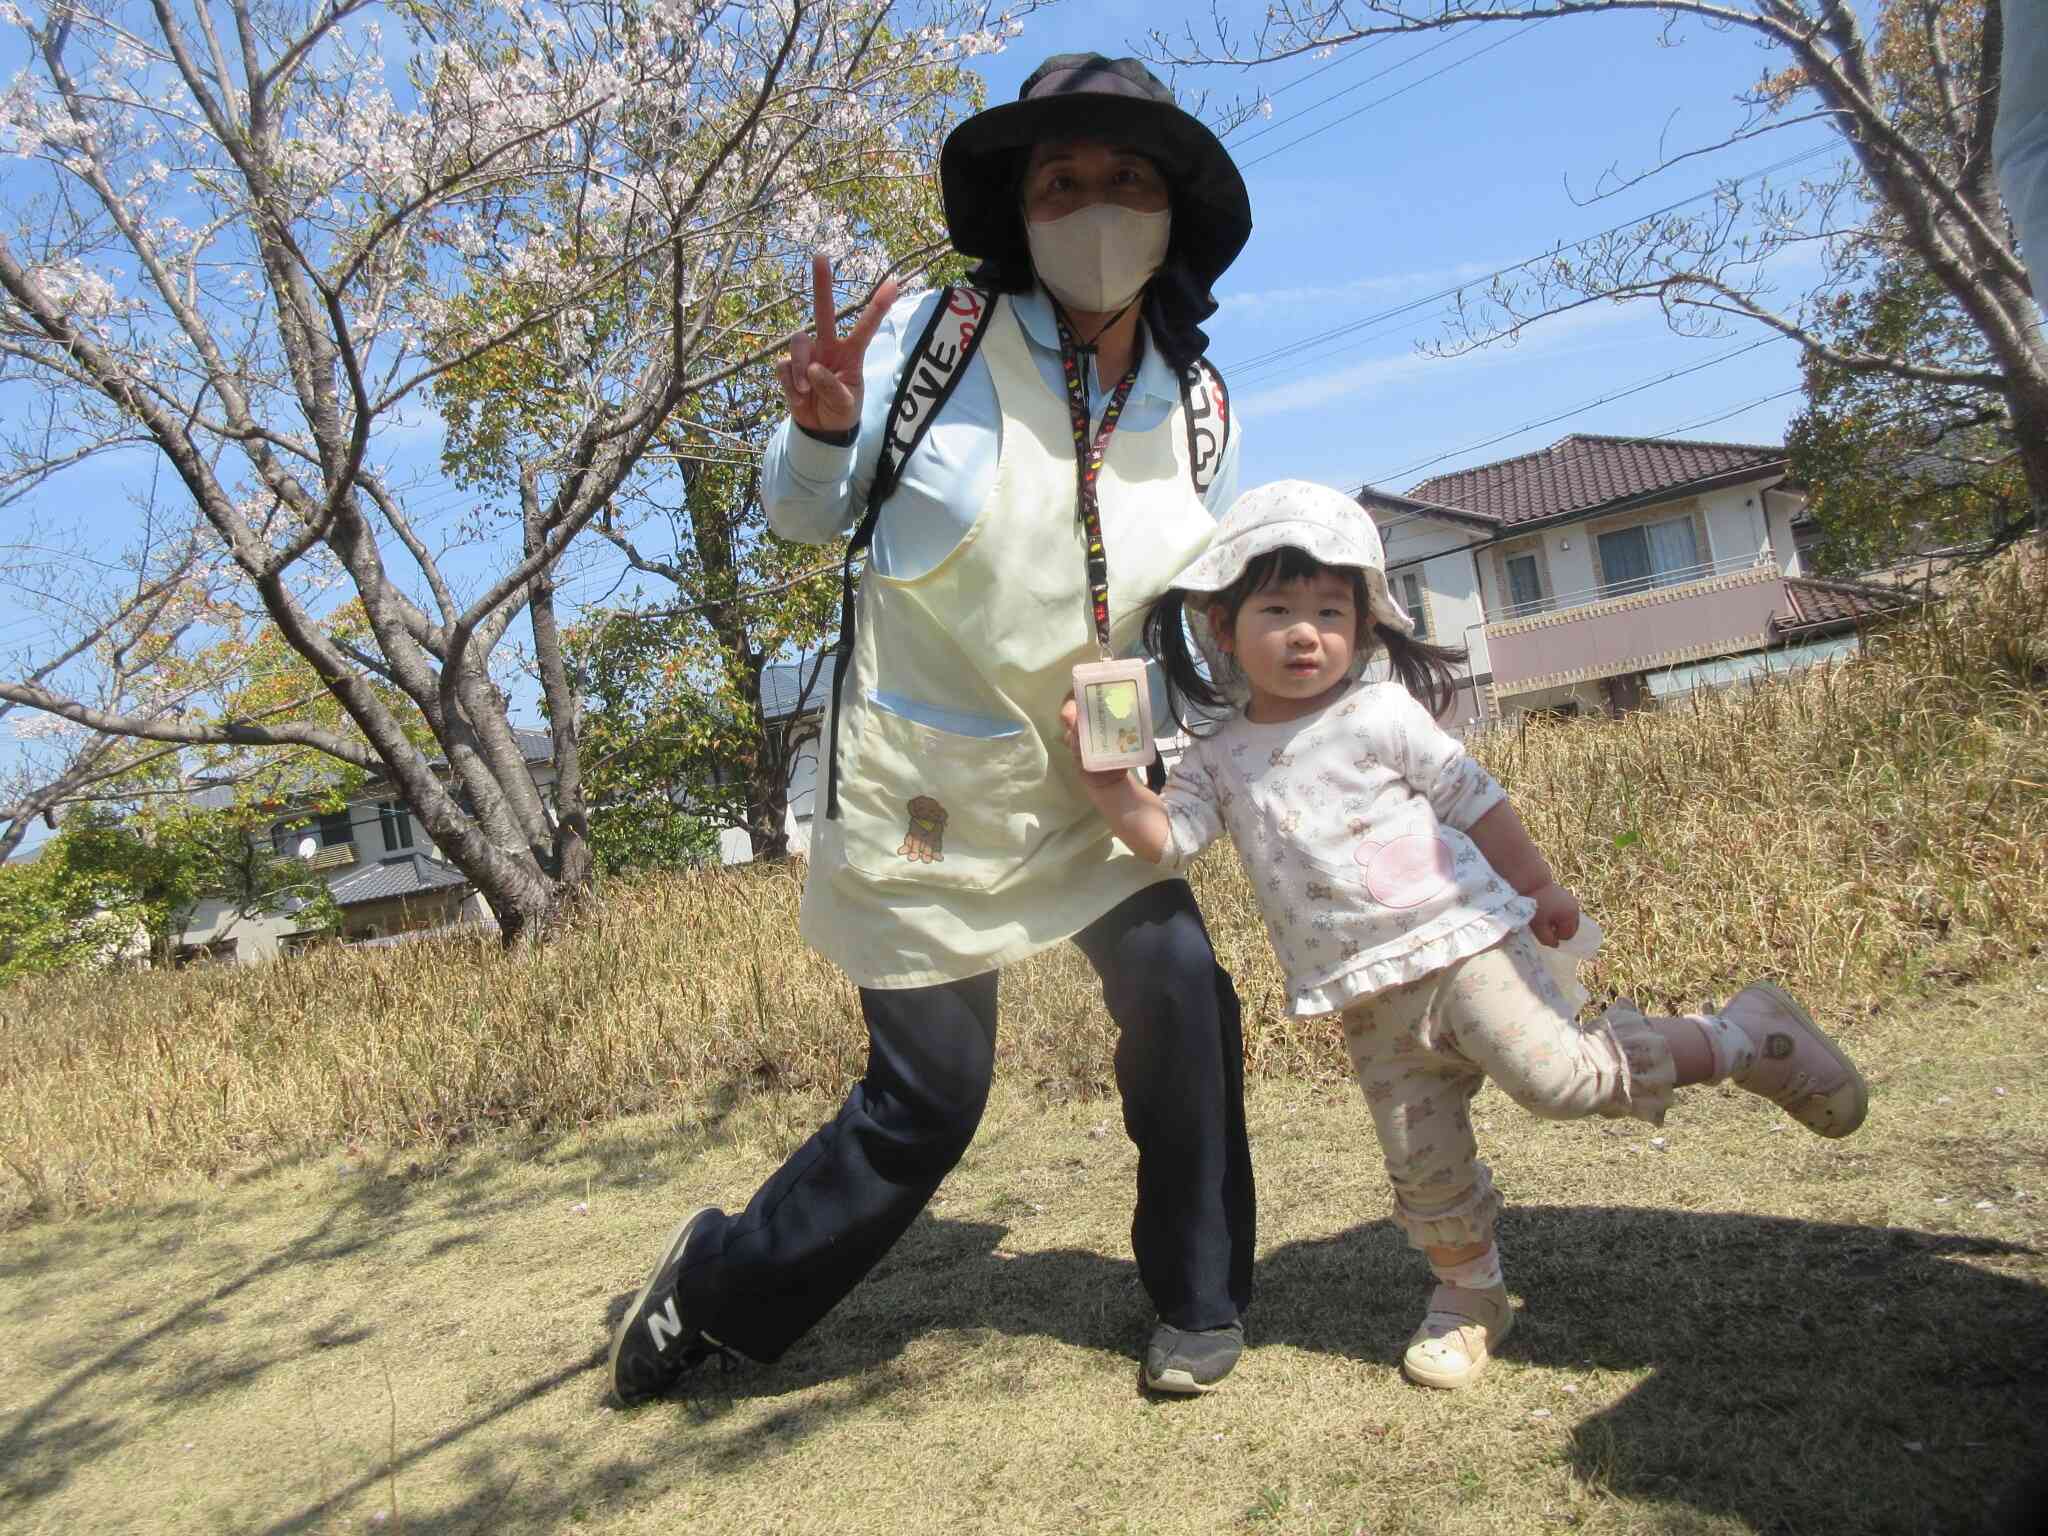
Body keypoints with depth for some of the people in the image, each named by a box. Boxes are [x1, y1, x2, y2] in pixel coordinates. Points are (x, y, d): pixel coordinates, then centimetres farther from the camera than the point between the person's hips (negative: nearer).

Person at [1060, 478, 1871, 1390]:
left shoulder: (1381, 714, -5)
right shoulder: (1221, 755, 5)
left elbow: (1475, 801, 2)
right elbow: (1165, 836, -5)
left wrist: (1537, 887, 9)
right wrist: (1108, 774, -18)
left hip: (1461, 941, -3)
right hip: (1370, 999, 4)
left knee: (1560, 1077, -18)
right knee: (1423, 1165, 7)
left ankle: (1743, 1040, 4)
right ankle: (1470, 1297, 31)